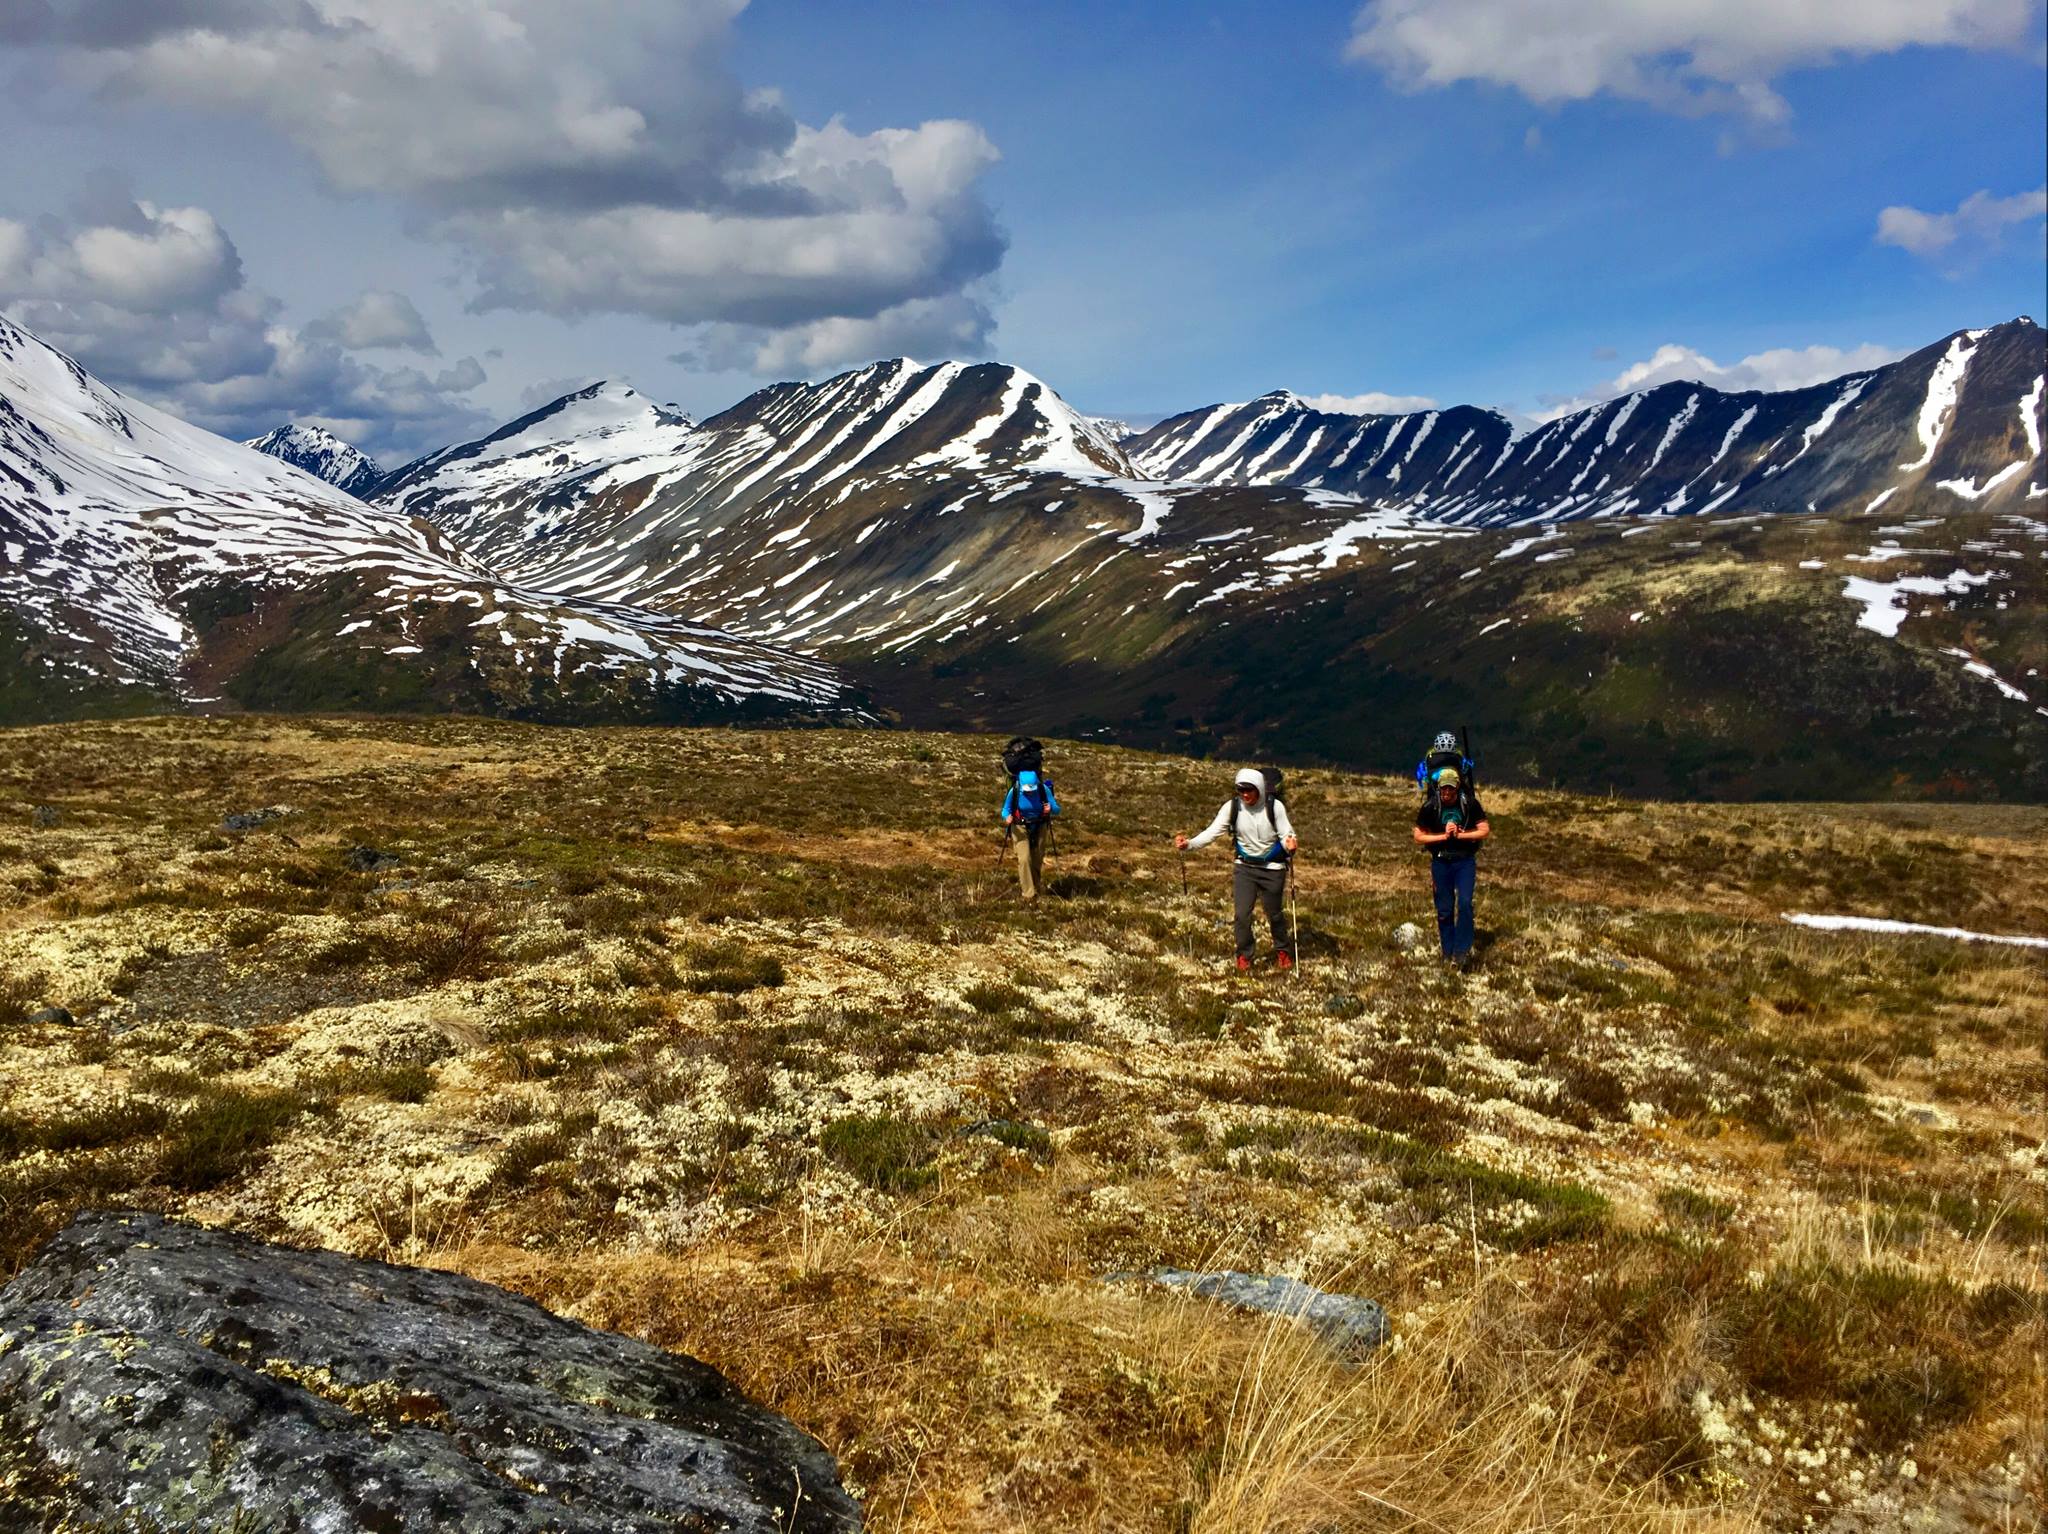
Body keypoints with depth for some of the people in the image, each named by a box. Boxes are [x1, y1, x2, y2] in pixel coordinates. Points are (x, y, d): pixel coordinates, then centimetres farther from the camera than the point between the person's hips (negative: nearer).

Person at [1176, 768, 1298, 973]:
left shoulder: (1275, 806, -18)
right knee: (1242, 914, -3)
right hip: (1245, 867, 1)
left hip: (1272, 868, -1)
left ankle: (1283, 951, 36)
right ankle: (1244, 955, 19)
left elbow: (1286, 834, -14)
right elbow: (1213, 831, -15)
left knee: (1275, 914, 11)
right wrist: (1189, 843, -31)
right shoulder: (1232, 807, -13)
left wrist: (1290, 845, -39)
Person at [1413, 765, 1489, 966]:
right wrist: (1443, 836, -15)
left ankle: (1462, 952, -9)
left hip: (1465, 861, -1)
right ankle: (1449, 953, 17)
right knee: (1444, 910, 5)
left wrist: (1460, 834, -16)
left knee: (1464, 903, -15)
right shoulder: (1429, 807, -7)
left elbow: (1485, 831, -5)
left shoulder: (1470, 804, -7)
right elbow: (1418, 837, -4)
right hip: (1440, 862, 1)